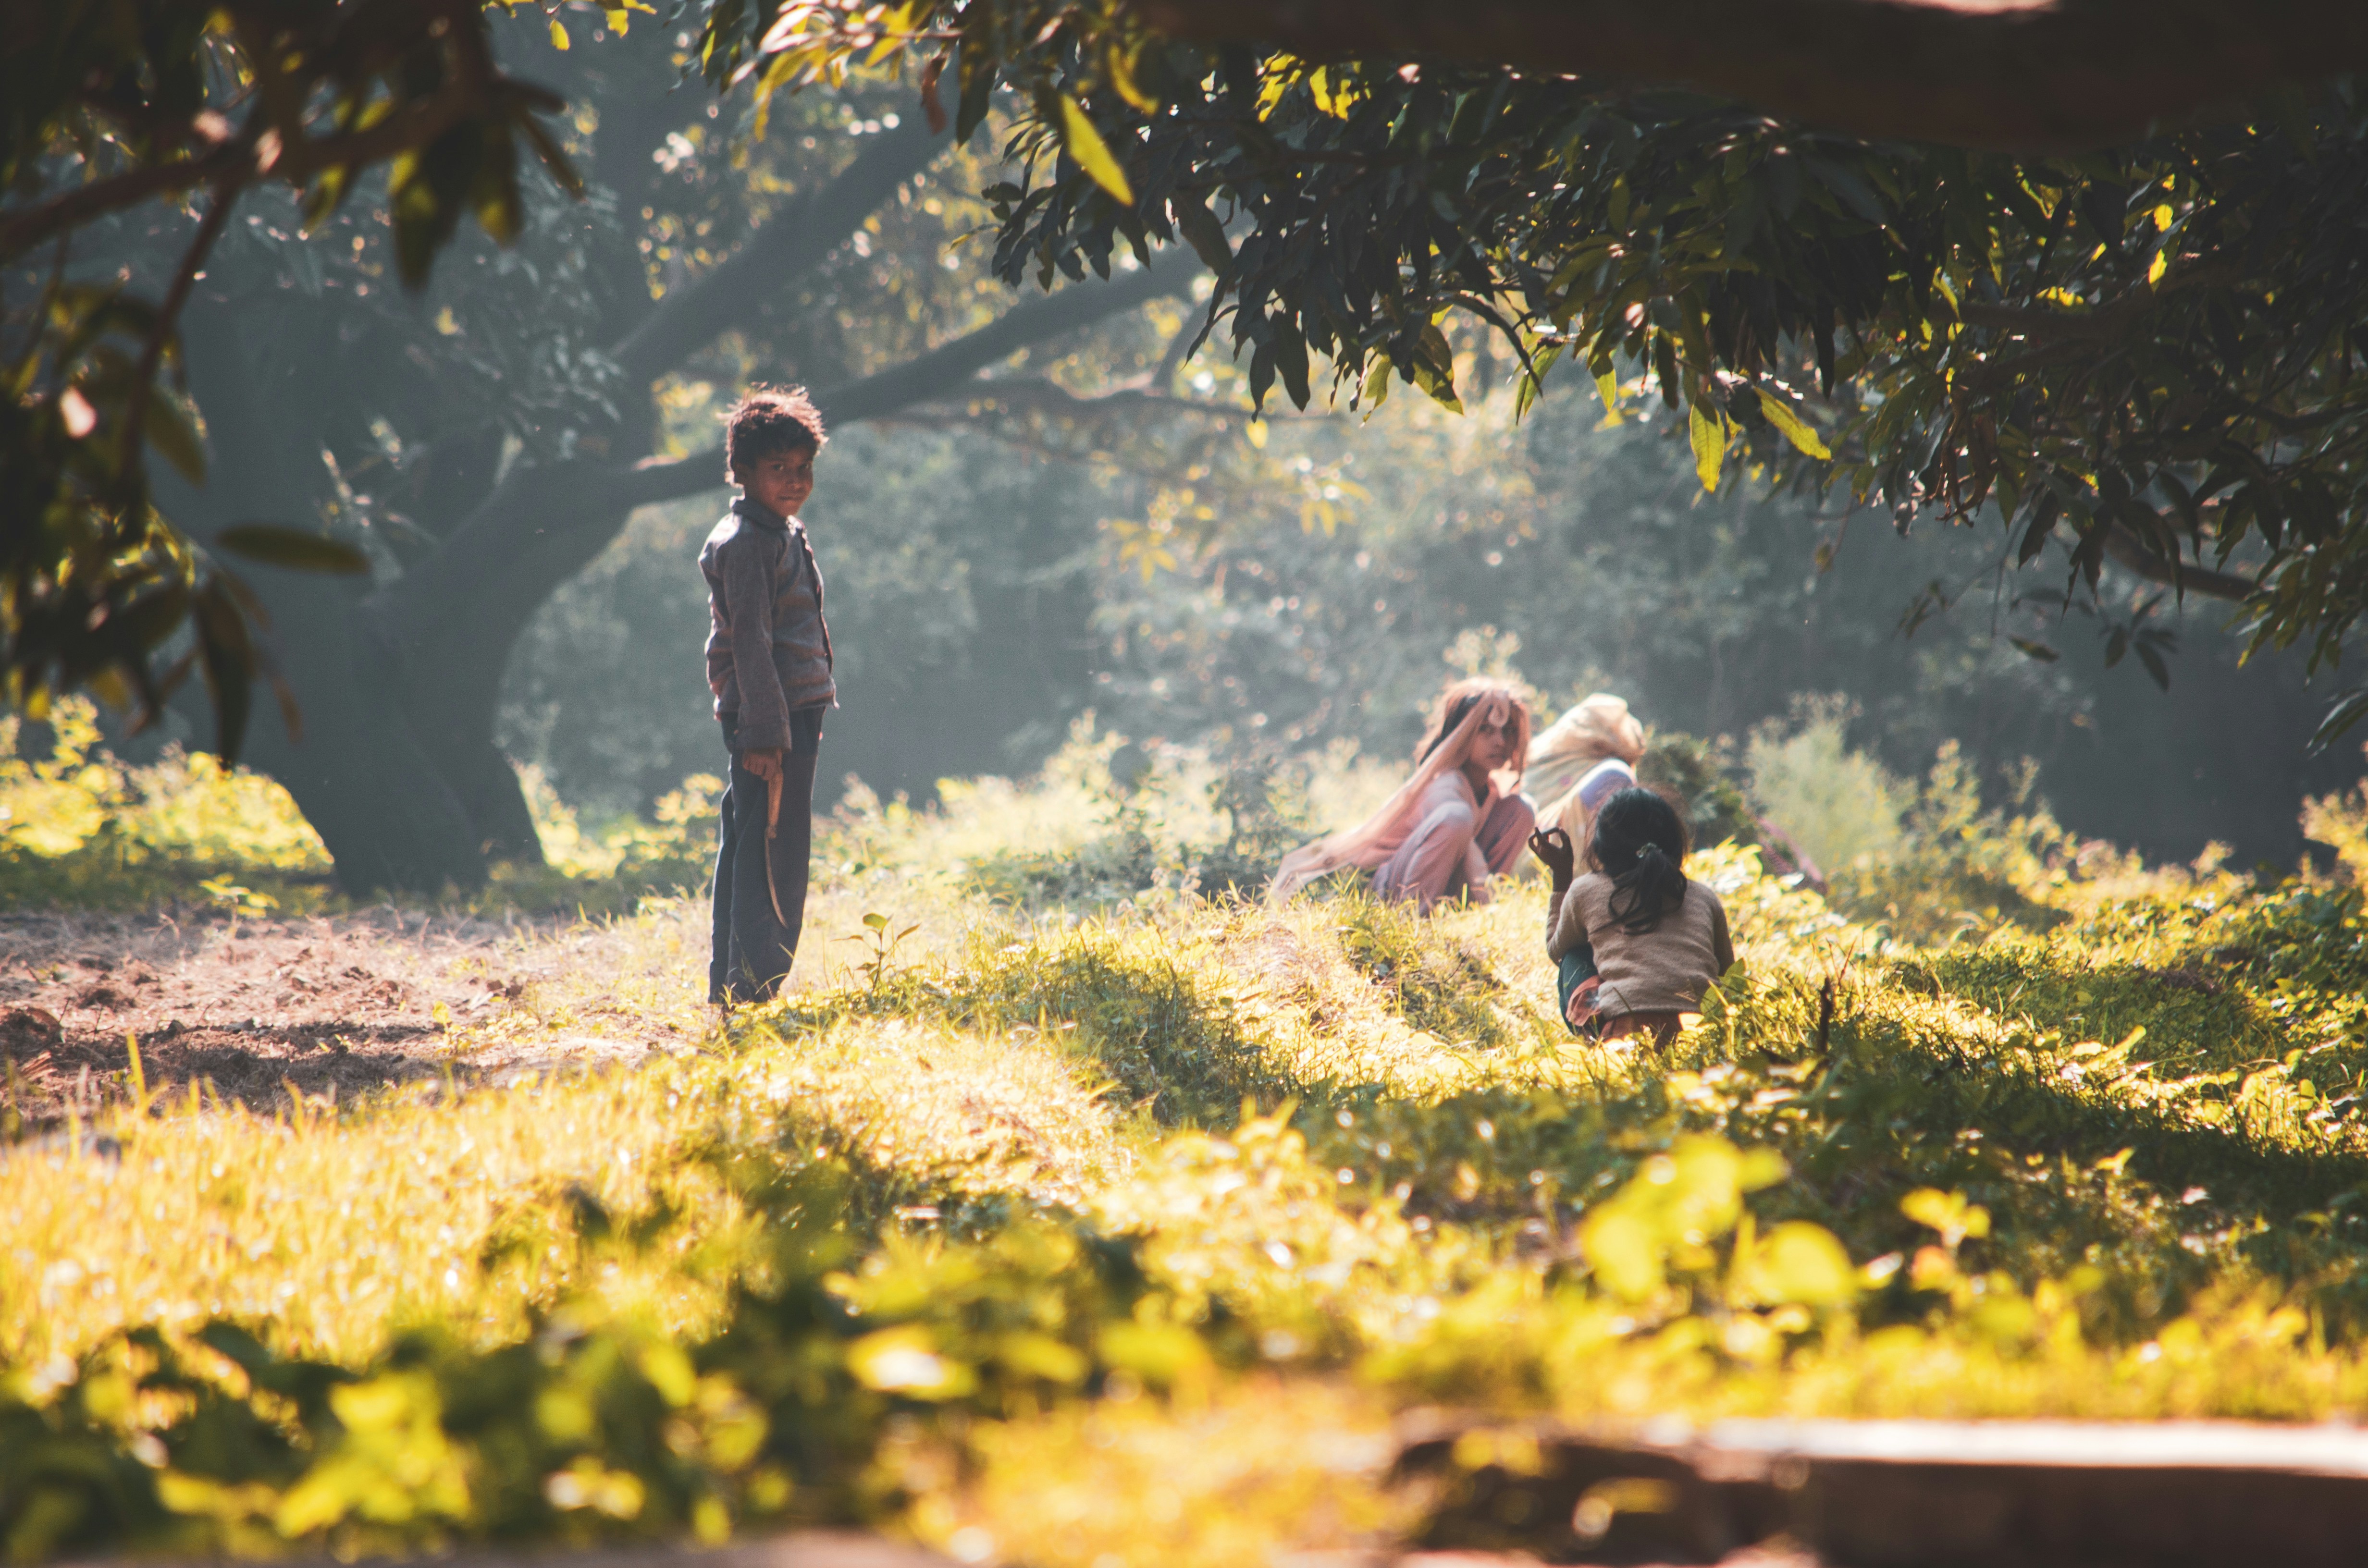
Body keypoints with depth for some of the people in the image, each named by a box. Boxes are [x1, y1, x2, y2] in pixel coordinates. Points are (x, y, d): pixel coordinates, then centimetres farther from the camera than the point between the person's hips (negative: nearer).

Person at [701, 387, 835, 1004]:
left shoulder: (784, 535, 18)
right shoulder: (746, 543, -13)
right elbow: (750, 642, -18)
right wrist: (765, 732, -22)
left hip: (793, 715, 10)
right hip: (769, 720, -10)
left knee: (746, 851, 13)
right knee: (772, 855, -10)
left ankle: (729, 988, 19)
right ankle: (752, 990, -8)